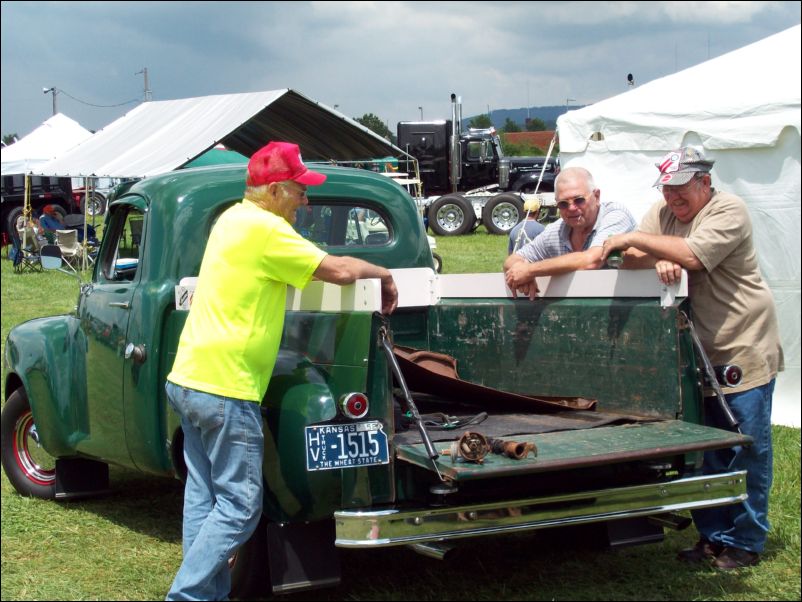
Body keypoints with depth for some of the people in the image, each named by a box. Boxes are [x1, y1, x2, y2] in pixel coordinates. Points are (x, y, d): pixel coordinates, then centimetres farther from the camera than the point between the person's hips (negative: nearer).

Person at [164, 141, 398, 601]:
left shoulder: (234, 218, 13)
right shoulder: (264, 228, -15)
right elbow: (338, 271, -15)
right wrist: (382, 273, 3)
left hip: (189, 378, 10)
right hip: (224, 389, -10)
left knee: (204, 495, 12)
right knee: (240, 507, -4)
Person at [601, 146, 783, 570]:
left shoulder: (728, 211, -13)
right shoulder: (663, 212, 8)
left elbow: (693, 255, -26)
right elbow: (630, 260, 2)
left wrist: (635, 240, -20)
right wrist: (658, 259, -19)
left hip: (743, 352, -7)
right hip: (699, 352, 7)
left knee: (747, 452, -1)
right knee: (706, 452, 12)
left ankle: (744, 542, 10)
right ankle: (712, 536, 23)